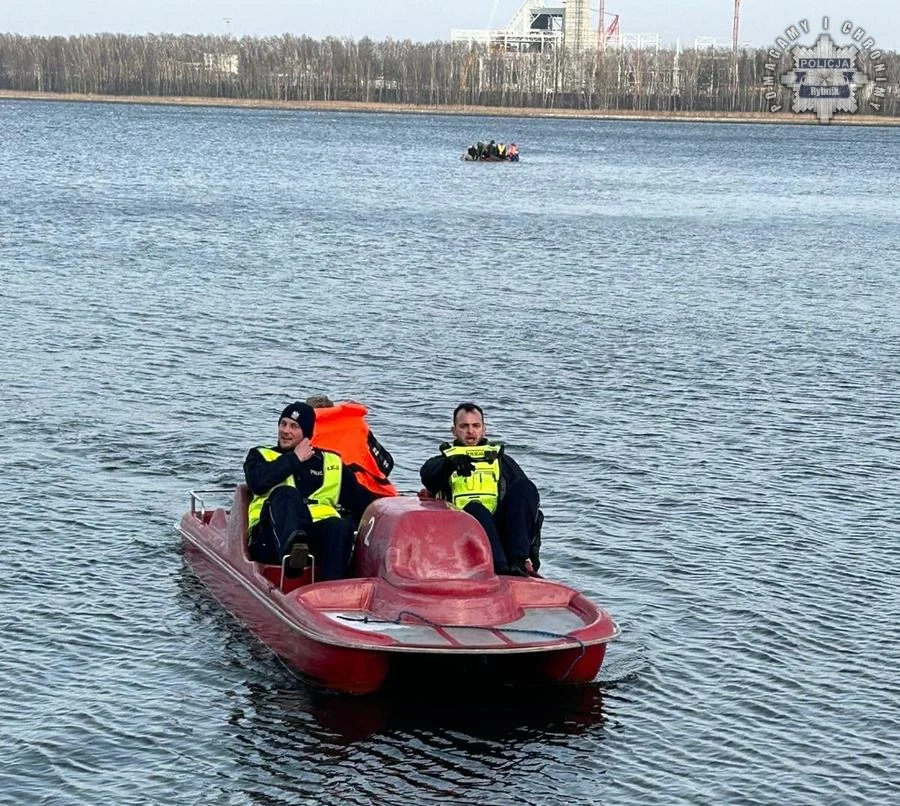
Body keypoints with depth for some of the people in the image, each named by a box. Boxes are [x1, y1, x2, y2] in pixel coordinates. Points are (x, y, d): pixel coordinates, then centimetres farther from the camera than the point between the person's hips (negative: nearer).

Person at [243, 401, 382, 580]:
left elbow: (360, 497, 21)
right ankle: (292, 546, -60)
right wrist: (294, 459, 5)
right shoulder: (260, 456, 22)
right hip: (276, 534, -2)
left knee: (341, 526, -32)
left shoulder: (330, 461, 27)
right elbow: (258, 482, -1)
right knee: (285, 493, -31)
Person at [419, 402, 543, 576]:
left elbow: (527, 499, 18)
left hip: (503, 532, 2)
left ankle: (518, 560, -36)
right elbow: (427, 475, -3)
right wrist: (451, 464, -28)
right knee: (475, 509, -35)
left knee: (524, 486, -22)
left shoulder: (502, 460, 28)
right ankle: (500, 568, -53)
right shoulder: (444, 460, 23)